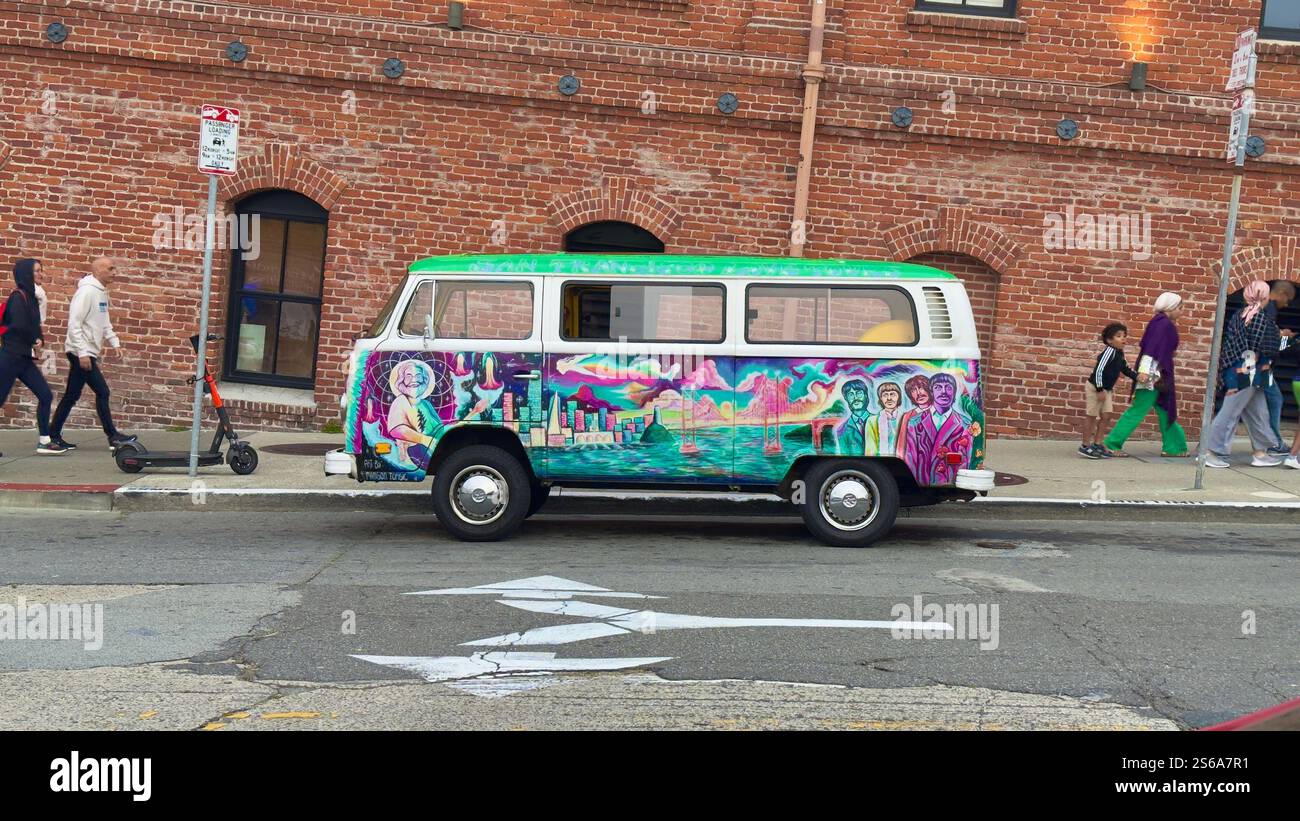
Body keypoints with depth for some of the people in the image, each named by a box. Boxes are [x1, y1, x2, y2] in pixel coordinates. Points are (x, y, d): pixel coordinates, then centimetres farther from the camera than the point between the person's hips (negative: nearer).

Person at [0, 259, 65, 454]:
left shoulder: (30, 297, 13)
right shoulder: (18, 297, -12)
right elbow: (20, 326, -20)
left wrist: (38, 341, -5)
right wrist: (35, 342, -4)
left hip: (24, 358, 8)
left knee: (45, 396, 4)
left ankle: (44, 442, 6)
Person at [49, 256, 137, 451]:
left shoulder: (102, 292, 12)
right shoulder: (87, 291, -16)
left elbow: (104, 322, 22)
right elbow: (74, 324, -20)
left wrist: (114, 342, 12)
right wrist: (83, 353, -23)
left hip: (88, 352, 9)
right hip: (81, 352, -9)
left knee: (72, 396, 12)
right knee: (102, 392, -7)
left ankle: (54, 435, 18)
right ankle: (113, 436, -1)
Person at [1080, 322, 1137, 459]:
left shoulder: (1120, 353, 3)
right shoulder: (1109, 351, -24)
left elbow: (1125, 369, 19)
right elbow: (1099, 370, -28)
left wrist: (1137, 376, 5)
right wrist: (1100, 390, -26)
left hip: (1106, 389, 8)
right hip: (1094, 387, -8)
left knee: (1103, 416, 9)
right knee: (1091, 416, -1)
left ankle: (1097, 444, 18)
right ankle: (1085, 446, 7)